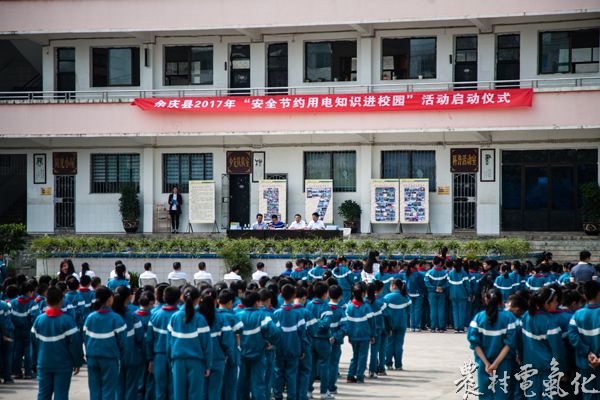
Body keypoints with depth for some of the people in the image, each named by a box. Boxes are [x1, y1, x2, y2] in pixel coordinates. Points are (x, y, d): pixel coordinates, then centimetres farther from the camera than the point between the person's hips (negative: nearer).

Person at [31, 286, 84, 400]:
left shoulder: (39, 320, -1)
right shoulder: (67, 321, -13)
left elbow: (34, 342, 5)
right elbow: (75, 343, -12)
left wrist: (36, 359, 17)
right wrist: (78, 362, -1)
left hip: (44, 364, 4)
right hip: (63, 365, -4)